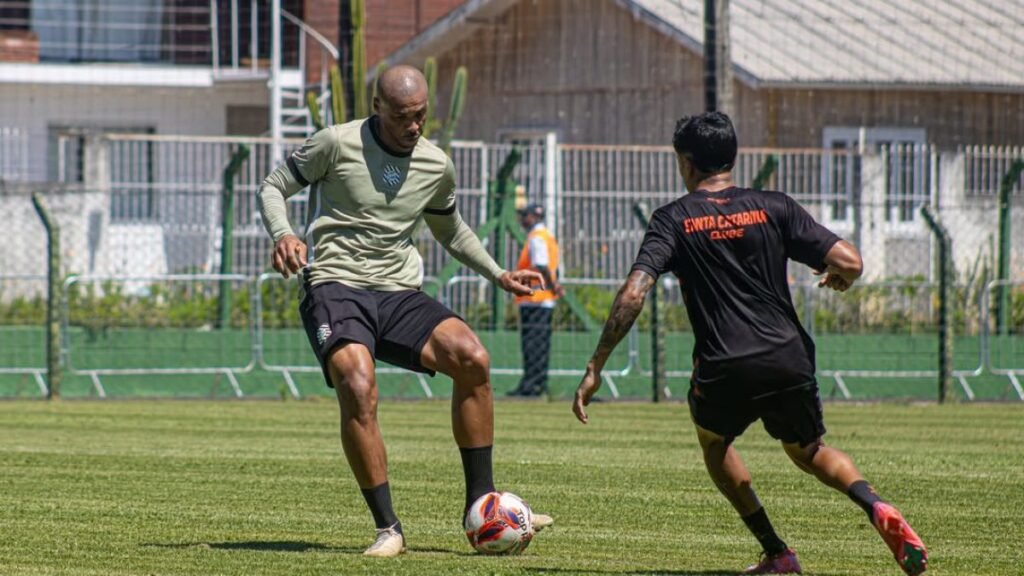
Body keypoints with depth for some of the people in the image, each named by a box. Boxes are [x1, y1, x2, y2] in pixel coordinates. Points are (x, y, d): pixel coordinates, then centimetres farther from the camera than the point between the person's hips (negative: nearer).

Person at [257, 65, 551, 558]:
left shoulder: (437, 166, 10)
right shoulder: (337, 144, -4)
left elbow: (451, 232, 29)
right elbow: (273, 187, 4)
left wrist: (498, 276, 21)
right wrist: (282, 235, -15)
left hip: (399, 294, 5)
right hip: (335, 286, -5)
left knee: (472, 357, -20)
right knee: (358, 387, -31)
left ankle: (480, 503, -9)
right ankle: (387, 529, -22)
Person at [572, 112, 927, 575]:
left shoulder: (673, 219, 4)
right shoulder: (774, 207, 7)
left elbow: (633, 294, -8)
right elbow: (850, 263, -1)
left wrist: (595, 369, -6)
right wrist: (837, 277, 24)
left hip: (724, 371, -2)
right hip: (789, 359, 2)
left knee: (714, 441, 31)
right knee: (809, 453, 26)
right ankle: (876, 507, -5)